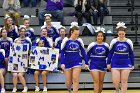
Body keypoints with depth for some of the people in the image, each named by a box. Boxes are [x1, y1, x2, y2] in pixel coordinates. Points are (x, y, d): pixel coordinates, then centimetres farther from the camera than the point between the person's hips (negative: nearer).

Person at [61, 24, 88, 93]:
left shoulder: (79, 41, -1)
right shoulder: (66, 40, -6)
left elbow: (83, 52, 6)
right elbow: (62, 52, -5)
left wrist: (86, 63, 3)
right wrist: (62, 63, -13)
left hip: (77, 62, 0)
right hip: (67, 63, 0)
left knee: (75, 80, -10)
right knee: (68, 82, 6)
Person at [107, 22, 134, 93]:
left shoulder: (129, 42, -2)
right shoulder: (114, 41, -4)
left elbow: (131, 54, 6)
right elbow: (110, 53, 4)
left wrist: (132, 65, 8)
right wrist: (108, 63, 4)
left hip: (126, 64, 0)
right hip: (115, 64, 0)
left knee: (124, 81, 3)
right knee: (115, 82, -4)